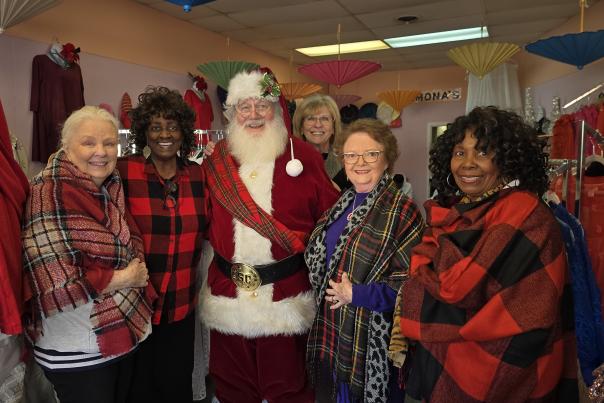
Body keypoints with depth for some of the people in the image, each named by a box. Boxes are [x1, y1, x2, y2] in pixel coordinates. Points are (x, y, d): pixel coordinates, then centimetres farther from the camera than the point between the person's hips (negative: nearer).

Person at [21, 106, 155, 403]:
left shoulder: (113, 187, 3)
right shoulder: (48, 193, -20)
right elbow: (55, 283, -25)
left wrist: (138, 273, -2)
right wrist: (121, 279, -16)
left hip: (127, 334, 7)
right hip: (75, 352, -7)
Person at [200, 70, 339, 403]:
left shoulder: (303, 156, -3)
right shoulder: (218, 159, 6)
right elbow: (205, 215, 15)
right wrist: (219, 243, 3)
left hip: (286, 293, -3)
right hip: (227, 291, 3)